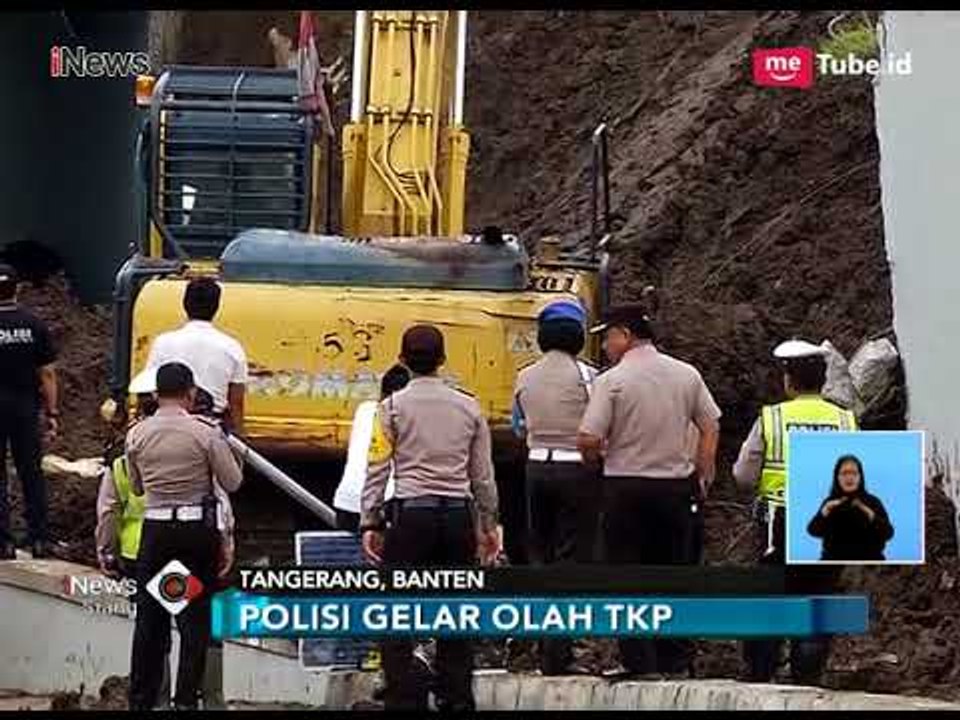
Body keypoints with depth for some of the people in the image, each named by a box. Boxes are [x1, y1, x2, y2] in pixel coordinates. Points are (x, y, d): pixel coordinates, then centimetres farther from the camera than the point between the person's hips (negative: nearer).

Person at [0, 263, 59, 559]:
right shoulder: (34, 325, -2)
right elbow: (47, 373, 0)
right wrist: (52, 413, 6)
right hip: (26, 407, 3)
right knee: (32, 474, 10)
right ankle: (39, 539, 11)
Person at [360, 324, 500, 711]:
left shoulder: (393, 407, -1)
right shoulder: (468, 407, 8)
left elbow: (377, 471, -4)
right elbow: (483, 475, 11)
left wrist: (369, 523, 1)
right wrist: (488, 526, 19)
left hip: (410, 513, -3)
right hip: (459, 513, 3)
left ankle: (405, 700, -4)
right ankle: (458, 699, 11)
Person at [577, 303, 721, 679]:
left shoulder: (612, 381, -12)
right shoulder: (686, 375, 3)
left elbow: (588, 440, -16)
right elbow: (711, 427, 6)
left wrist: (596, 457, 5)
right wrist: (703, 476, 14)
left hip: (626, 487, -4)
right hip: (676, 485, 4)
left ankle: (640, 665, 1)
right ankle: (676, 662, 15)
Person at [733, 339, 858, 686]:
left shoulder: (771, 418, -5)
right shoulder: (845, 421, 0)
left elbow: (744, 477, -3)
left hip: (781, 523, -1)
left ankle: (759, 673, 8)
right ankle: (807, 674, 7)